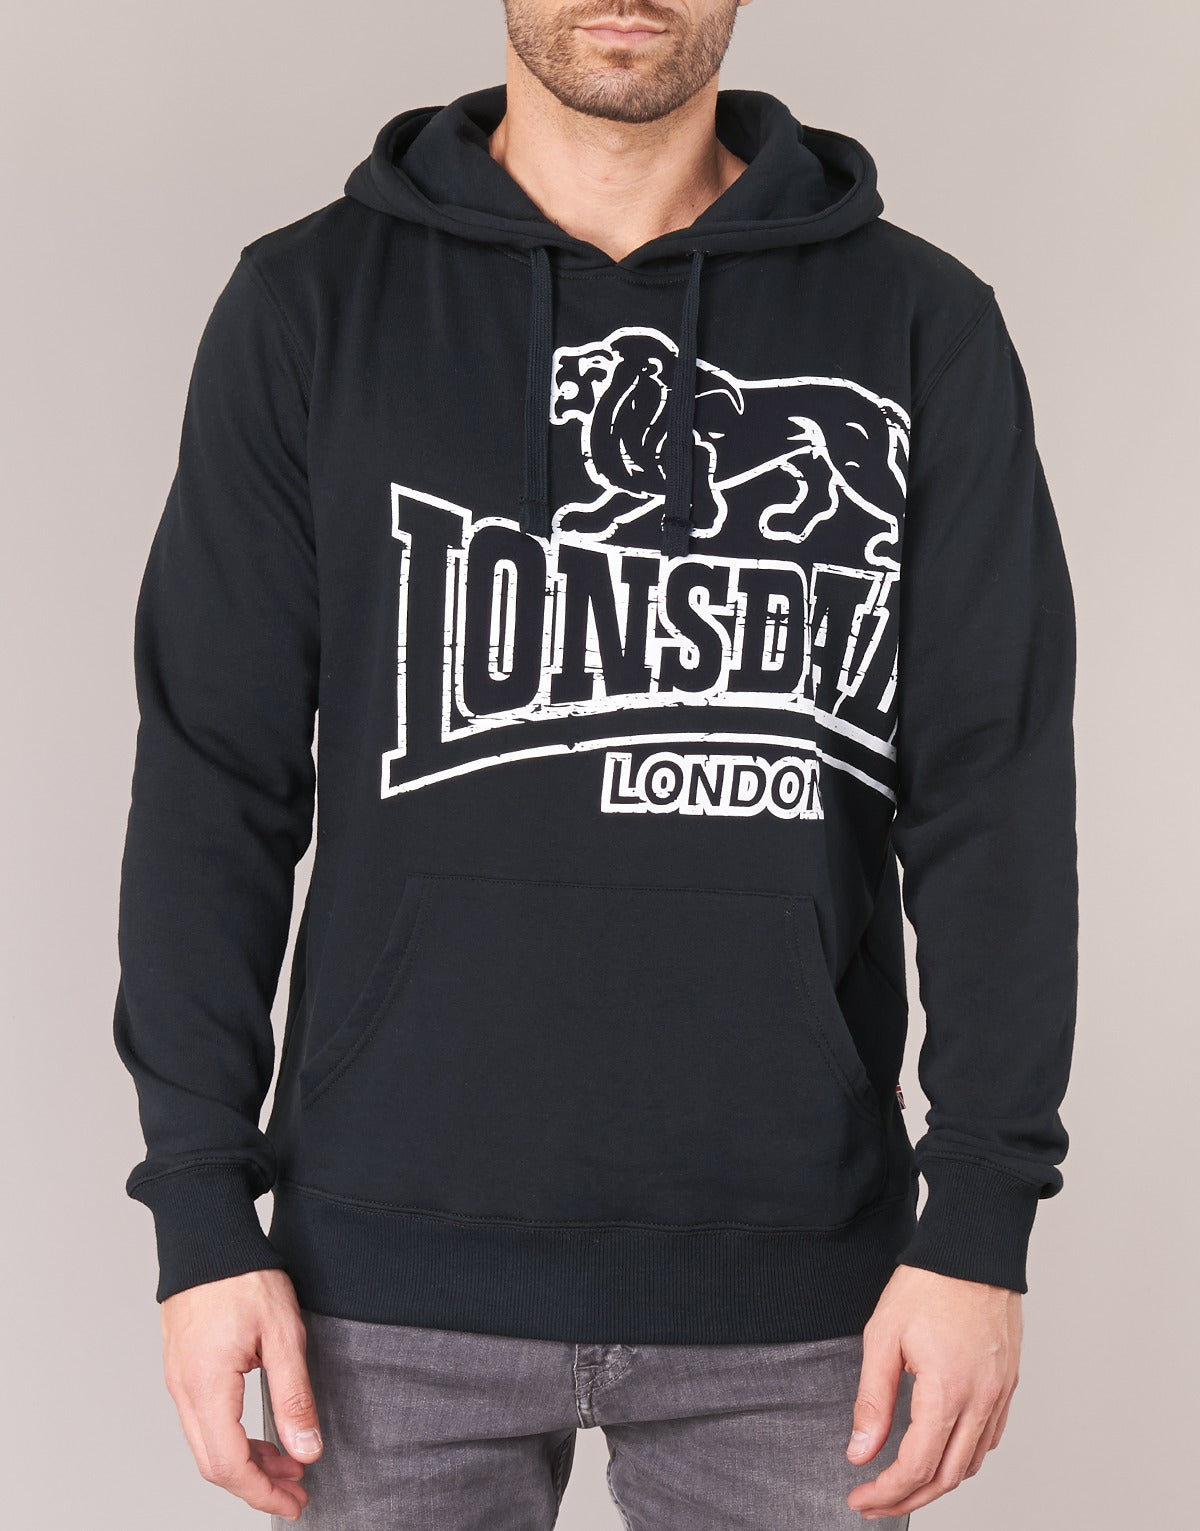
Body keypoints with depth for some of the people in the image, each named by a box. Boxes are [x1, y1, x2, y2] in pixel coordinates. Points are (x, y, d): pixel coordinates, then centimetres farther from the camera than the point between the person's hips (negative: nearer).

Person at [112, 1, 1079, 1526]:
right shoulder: (308, 303, 2)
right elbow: (215, 780, 1)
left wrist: (980, 1220, -7)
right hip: (398, 1274, 0)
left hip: (798, 1284, 1)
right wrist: (204, 1215, -3)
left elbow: (993, 789, -1)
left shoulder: (922, 325, 2)